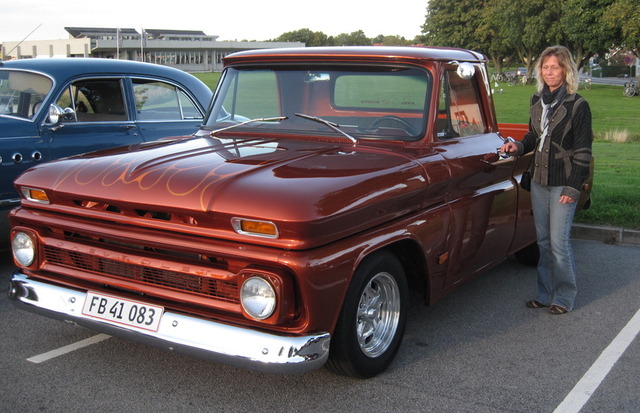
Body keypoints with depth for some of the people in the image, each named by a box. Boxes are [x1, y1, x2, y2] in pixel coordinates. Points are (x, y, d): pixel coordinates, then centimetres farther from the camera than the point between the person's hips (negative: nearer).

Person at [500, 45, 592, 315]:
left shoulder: (577, 106, -9)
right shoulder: (537, 101, 9)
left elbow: (583, 152, -10)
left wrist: (574, 188, -14)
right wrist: (518, 147, 1)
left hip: (563, 183, -6)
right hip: (539, 180, 6)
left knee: (559, 243, -3)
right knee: (544, 241, 12)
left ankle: (564, 297, 12)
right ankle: (545, 294, 22)